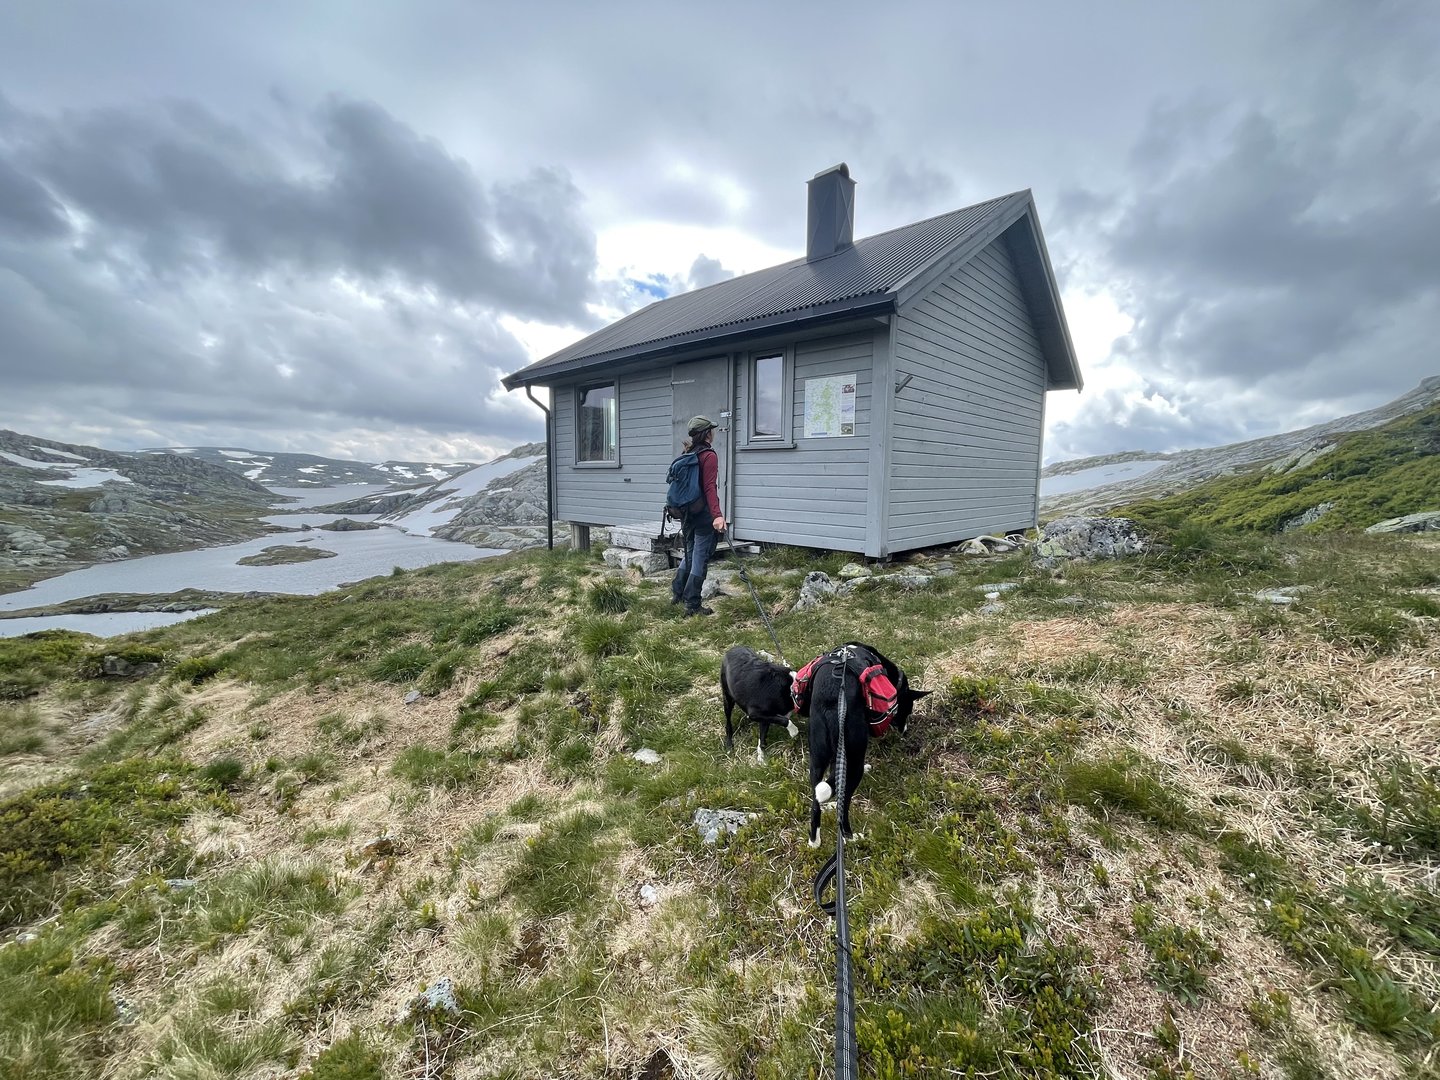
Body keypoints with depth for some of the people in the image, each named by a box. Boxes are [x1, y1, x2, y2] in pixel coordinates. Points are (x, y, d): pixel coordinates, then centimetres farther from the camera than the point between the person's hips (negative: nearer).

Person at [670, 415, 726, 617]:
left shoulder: (687, 455, 12)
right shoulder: (709, 456, -12)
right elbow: (709, 488, -23)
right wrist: (717, 515, -32)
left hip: (687, 512, 8)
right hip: (704, 514, -8)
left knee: (690, 554, 22)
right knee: (700, 559, 0)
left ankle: (676, 592, 28)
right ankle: (692, 606, 6)